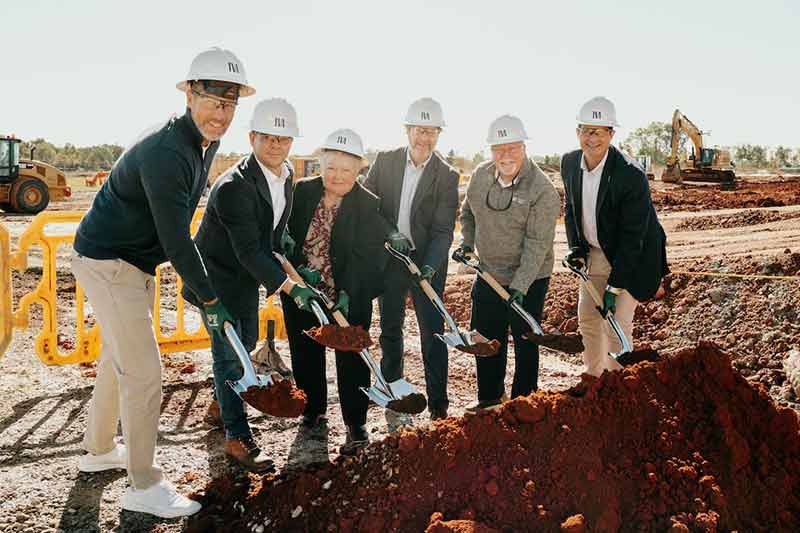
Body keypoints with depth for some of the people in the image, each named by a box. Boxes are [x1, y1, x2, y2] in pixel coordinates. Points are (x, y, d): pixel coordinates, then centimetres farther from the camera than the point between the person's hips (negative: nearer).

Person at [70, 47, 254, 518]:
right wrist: (210, 299, -17)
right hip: (107, 261, -10)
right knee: (143, 369, -7)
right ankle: (144, 486, 8)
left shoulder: (207, 141, 2)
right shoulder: (166, 152, -29)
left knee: (120, 356, 22)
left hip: (137, 260, 10)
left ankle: (100, 449, 41)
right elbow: (176, 240, -27)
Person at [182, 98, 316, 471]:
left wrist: (282, 239, 1)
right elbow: (249, 251, -31)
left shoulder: (286, 173, -3)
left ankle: (221, 402, 47)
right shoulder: (233, 186, -30)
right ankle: (237, 438, 9)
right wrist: (288, 287, -33)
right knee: (229, 353, -3)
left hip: (247, 276, 9)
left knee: (245, 344, 21)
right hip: (216, 278, -8)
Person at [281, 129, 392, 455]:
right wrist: (300, 268, -11)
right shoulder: (302, 192, -1)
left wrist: (349, 294, -26)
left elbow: (370, 256, -16)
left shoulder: (369, 206, -11)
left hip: (348, 300, -4)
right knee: (305, 356, 17)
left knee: (351, 361, 3)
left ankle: (356, 425, 16)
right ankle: (313, 411, 38)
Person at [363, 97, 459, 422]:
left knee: (433, 334, 0)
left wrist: (429, 267, -26)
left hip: (427, 261, -2)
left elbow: (443, 230, -12)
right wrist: (388, 233, -14)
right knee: (390, 330, 14)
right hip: (388, 258, 3)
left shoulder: (447, 176, -8)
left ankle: (438, 408, 10)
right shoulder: (385, 161, -1)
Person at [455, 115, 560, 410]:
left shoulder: (542, 190, -19)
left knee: (524, 342, 8)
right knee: (484, 337, 16)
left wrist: (519, 287, -26)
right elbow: (468, 213, 17)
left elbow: (537, 245, -22)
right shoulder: (481, 175, -1)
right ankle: (490, 396, 36)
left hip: (528, 279, -6)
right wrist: (468, 242, 1)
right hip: (488, 274, 6)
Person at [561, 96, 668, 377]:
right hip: (594, 252, 6)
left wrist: (614, 287, -24)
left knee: (616, 326, -9)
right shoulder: (569, 163, -7)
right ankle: (593, 380, 32)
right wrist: (576, 248, -2)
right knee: (587, 317, 13)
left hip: (631, 257, -6)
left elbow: (632, 236, -25)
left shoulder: (631, 174, -27)